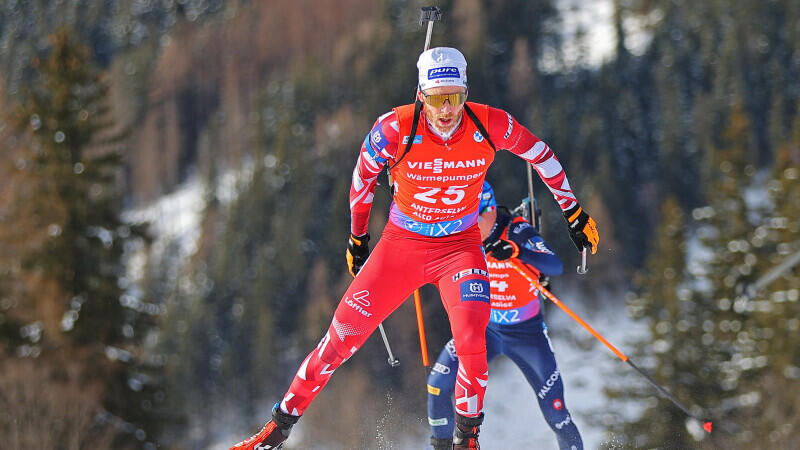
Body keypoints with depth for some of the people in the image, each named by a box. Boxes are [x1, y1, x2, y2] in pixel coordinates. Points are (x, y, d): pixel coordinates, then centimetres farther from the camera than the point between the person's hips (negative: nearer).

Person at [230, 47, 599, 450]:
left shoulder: (489, 126, -18)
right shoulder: (395, 129, -19)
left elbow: (541, 155, 1)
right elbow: (364, 174, 1)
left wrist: (573, 212, 8)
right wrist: (357, 237, 12)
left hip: (459, 247, 0)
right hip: (402, 245, 0)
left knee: (471, 337, -24)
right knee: (342, 334, -3)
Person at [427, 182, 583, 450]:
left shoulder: (518, 232, -21)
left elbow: (555, 266, -35)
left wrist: (516, 251, -51)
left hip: (526, 333, -3)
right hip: (484, 327, 3)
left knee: (556, 414, -6)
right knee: (438, 385, -16)